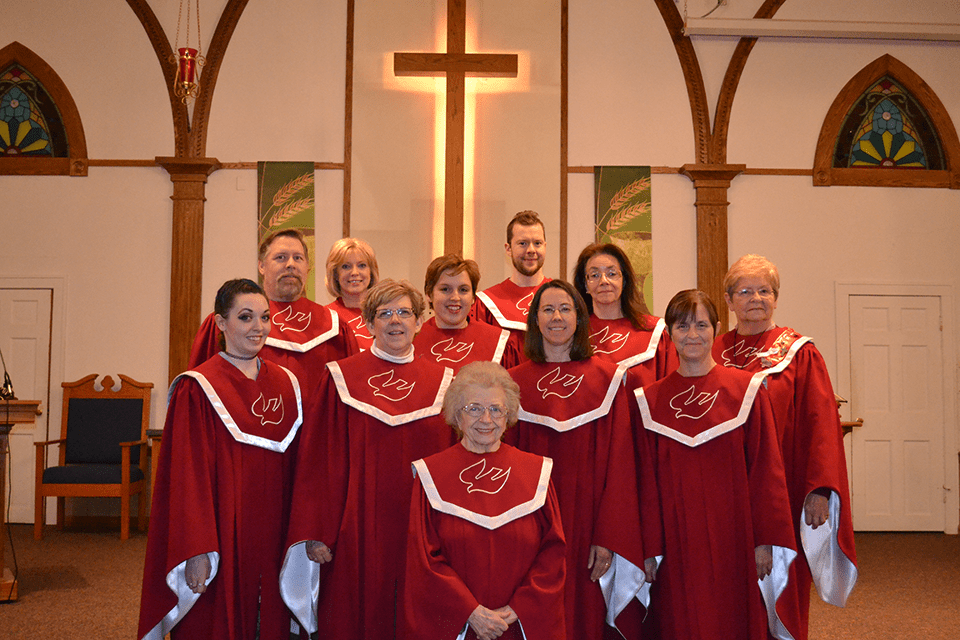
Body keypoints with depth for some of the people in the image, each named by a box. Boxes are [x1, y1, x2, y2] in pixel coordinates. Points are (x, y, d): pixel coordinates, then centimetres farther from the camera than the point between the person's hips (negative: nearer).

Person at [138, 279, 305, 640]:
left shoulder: (285, 384, 8)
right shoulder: (198, 389, -8)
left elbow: (293, 468, 10)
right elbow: (188, 475, -12)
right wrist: (196, 551, -17)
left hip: (271, 535, 5)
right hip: (221, 533, -4)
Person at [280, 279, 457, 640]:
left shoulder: (441, 381, 5)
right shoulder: (340, 379, -1)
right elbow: (320, 460, -2)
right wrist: (315, 533, -7)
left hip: (421, 528, 2)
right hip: (357, 531, -2)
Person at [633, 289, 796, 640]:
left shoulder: (746, 390, 0)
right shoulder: (649, 400, 4)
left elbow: (766, 469, -1)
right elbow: (646, 480, 4)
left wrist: (765, 539, -5)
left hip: (732, 537, -1)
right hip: (675, 541, 1)